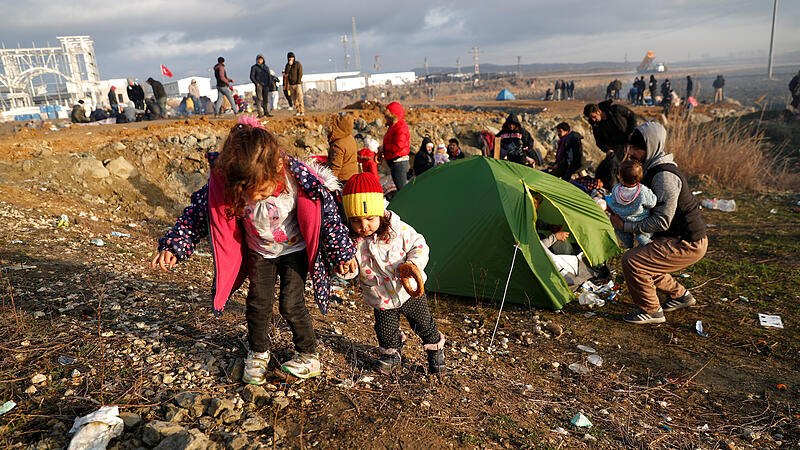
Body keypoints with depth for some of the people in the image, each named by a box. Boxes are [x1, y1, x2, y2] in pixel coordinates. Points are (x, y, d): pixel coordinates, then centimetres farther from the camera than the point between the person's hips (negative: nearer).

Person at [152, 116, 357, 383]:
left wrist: (343, 253, -12)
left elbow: (326, 213, -19)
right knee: (258, 302, 4)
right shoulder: (223, 184, -28)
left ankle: (308, 354, 22)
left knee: (291, 304, -3)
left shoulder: (299, 178, -34)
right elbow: (198, 212, -12)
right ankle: (258, 353, 32)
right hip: (259, 252, 3)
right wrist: (173, 246, -19)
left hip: (294, 250, -2)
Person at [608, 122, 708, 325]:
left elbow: (661, 221, -25)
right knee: (643, 262, 18)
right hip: (679, 238, 10)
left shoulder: (665, 176, -24)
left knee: (631, 261, -19)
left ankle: (651, 311, -2)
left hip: (689, 245, -10)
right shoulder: (652, 169, 7)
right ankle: (680, 295, 32)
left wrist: (625, 226, -20)